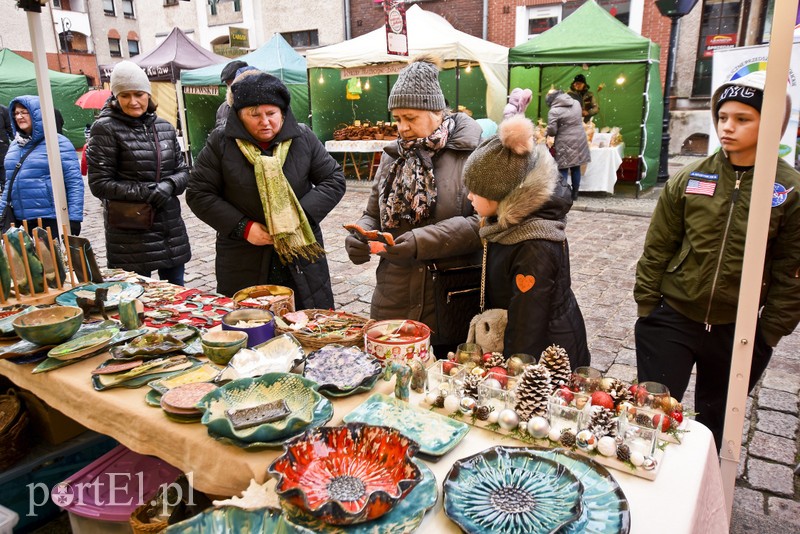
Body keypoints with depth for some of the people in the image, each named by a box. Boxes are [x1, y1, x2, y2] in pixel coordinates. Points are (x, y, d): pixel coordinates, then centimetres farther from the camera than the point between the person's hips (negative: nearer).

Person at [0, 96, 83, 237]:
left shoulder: (58, 143, -5)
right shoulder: (15, 145, 14)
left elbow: (75, 182, -10)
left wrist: (74, 219, -16)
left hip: (52, 220, -6)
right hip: (20, 222, 6)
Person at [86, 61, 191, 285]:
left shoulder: (164, 127, 10)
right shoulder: (106, 128, -6)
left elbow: (183, 170, 11)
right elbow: (98, 183, -8)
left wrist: (169, 186, -11)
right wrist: (145, 193, -18)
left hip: (171, 229, 5)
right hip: (131, 235, -5)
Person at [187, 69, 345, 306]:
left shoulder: (303, 138, 1)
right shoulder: (221, 143, -1)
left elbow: (334, 180, 3)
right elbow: (198, 194, 0)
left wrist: (302, 215, -12)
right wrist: (243, 227, -11)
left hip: (302, 255, 1)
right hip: (242, 263, 0)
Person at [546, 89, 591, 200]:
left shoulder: (554, 111, -14)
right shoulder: (576, 103, 6)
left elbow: (551, 131, -14)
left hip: (565, 144, -6)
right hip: (580, 141, 6)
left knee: (563, 170, 1)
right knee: (576, 168, 13)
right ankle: (575, 194, 22)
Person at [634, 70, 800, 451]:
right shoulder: (688, 180, -4)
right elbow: (657, 248, 1)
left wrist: (769, 333, -2)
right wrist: (646, 308, -1)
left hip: (739, 333, 1)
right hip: (672, 320, 0)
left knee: (715, 424, 20)